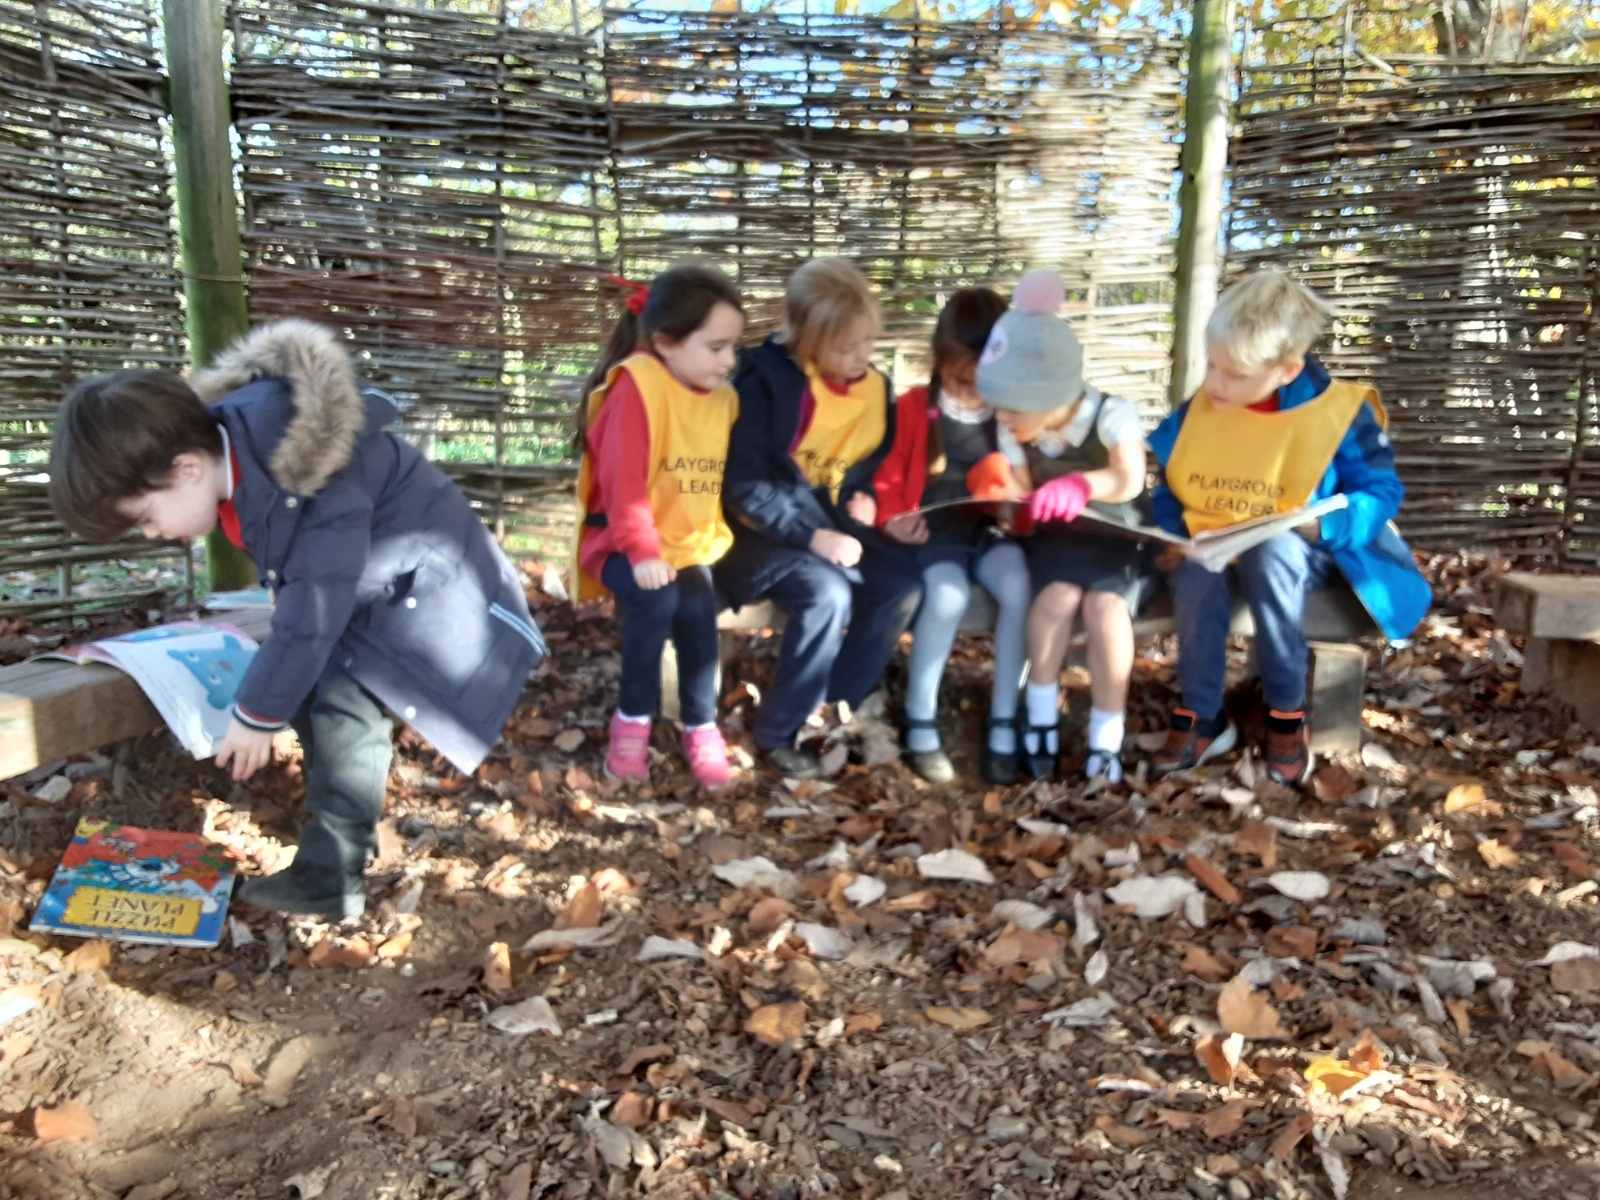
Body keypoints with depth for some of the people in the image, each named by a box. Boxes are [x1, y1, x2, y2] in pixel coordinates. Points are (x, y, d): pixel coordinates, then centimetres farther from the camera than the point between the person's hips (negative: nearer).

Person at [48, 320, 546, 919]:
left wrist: (256, 716, -14)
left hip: (425, 581, -9)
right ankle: (349, 835, 25)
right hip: (363, 591, 9)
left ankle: (330, 880, -7)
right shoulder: (232, 449, -6)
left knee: (344, 705, -18)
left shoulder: (319, 487, -34)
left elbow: (312, 612, -27)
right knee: (310, 692, 9)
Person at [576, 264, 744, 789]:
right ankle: (633, 717, -9)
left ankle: (701, 724, -6)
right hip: (621, 541, -4)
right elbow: (624, 479, -22)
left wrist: (715, 541, -4)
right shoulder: (637, 384, -15)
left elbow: (730, 479, 9)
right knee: (657, 597, -31)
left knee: (697, 602, -25)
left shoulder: (724, 398, 5)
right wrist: (642, 550, -29)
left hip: (692, 542, 4)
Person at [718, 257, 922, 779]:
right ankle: (777, 732, -12)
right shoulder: (765, 383, -17)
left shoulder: (874, 388, 4)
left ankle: (836, 709, -2)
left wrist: (865, 499, -6)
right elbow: (743, 489, -19)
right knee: (829, 596, -30)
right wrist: (812, 536, -26)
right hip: (760, 530, -6)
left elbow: (871, 466, 18)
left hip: (830, 528, 7)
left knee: (903, 586, -15)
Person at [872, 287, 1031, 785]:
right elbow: (887, 480, 3)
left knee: (1020, 587, -29)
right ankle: (920, 720, -14)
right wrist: (893, 519, -16)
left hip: (991, 530, 3)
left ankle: (1003, 722, -15)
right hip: (934, 533, -2)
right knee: (949, 594, -34)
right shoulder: (914, 407, -2)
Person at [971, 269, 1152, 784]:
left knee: (1104, 605, -32)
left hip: (1118, 537, -2)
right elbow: (1022, 499, -1)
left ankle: (1106, 738, -17)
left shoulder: (1111, 413, -20)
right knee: (1058, 595, -31)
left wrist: (1082, 483, -57)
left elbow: (1129, 480, -38)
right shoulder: (1014, 433, -8)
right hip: (1057, 537, 3)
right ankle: (1042, 715, -13)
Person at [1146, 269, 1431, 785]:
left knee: (1270, 552, -37)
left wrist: (1321, 526, -27)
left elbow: (1382, 492, -8)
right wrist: (1170, 538, -9)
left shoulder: (1339, 412, -12)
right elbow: (1169, 488, 10)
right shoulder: (1197, 411, -1)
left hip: (1293, 554, -2)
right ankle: (1202, 717, -17)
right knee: (1195, 572, -32)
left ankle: (1288, 713, -21)